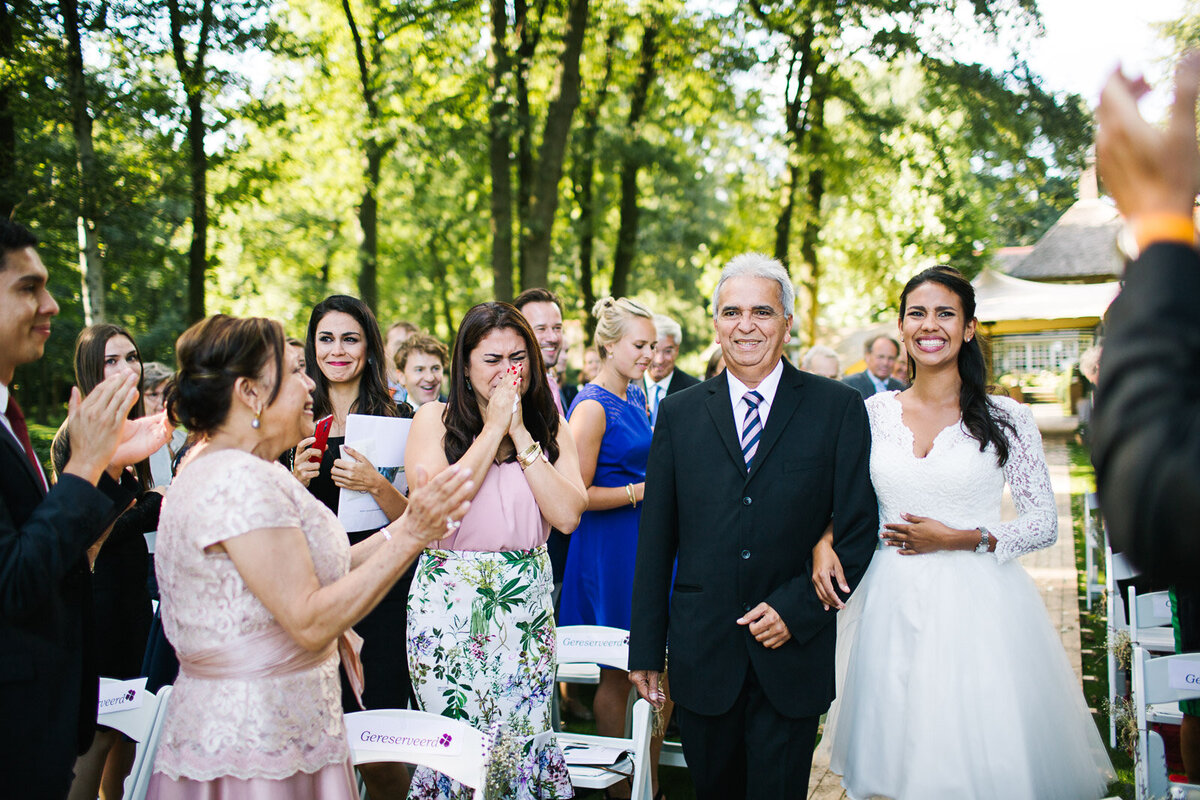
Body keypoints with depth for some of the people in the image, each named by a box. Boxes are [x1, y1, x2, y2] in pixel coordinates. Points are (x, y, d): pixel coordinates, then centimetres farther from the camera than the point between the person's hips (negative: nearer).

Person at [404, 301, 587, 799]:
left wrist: (521, 435, -9)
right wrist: (493, 429, -11)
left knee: (523, 734, 5)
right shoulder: (434, 419, 0)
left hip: (526, 596, 2)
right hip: (449, 601, -2)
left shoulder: (549, 426, 7)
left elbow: (567, 516, -6)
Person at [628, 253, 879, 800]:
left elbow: (859, 528, -2)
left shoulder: (838, 409, 0)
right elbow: (655, 541, 6)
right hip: (702, 653, 2)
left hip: (792, 650, -1)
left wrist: (797, 608, -12)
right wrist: (645, 650, 4)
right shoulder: (679, 414, 5)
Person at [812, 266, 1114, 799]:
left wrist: (960, 539, -11)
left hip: (977, 603, -2)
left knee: (982, 756, 3)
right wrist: (822, 543, -8)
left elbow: (1044, 523, -1)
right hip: (892, 605, 2)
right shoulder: (873, 413, 4)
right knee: (897, 751, 10)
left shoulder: (1006, 419, -3)